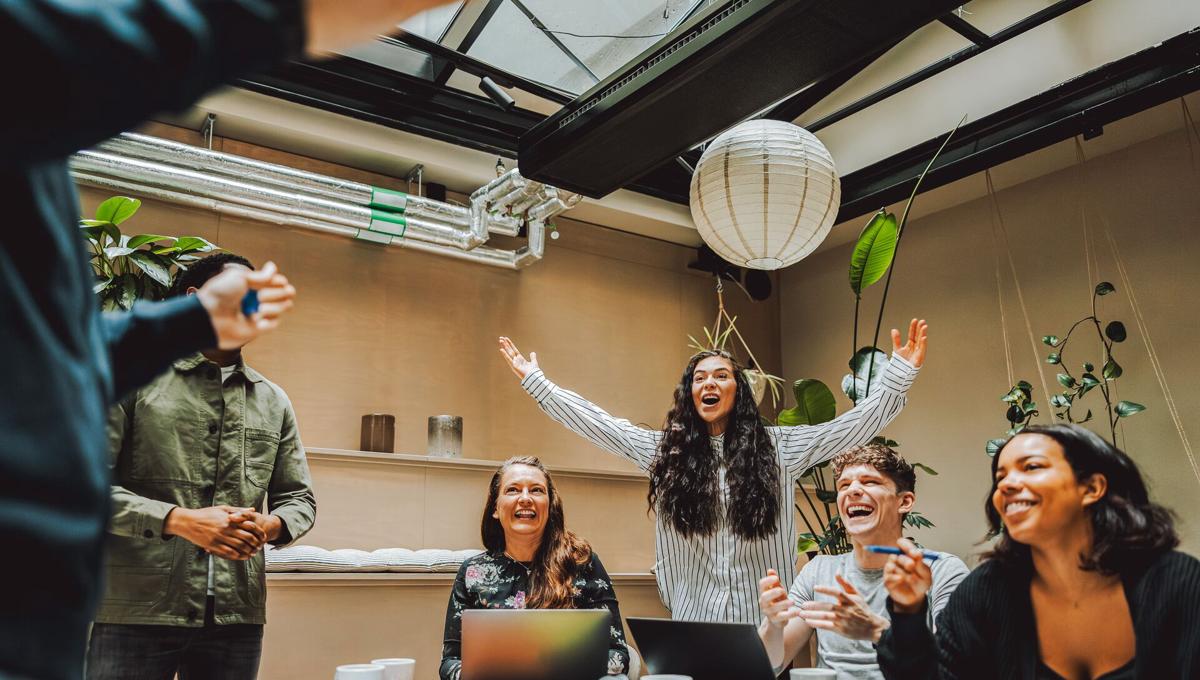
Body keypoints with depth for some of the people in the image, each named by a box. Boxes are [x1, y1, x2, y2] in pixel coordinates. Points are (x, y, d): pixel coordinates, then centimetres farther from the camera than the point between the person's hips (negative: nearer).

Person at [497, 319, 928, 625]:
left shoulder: (778, 448, 0)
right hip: (693, 616, 1)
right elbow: (597, 424, 4)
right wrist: (536, 382, 3)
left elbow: (854, 425, -3)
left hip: (764, 619, -1)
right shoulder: (664, 449, 4)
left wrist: (899, 374, -11)